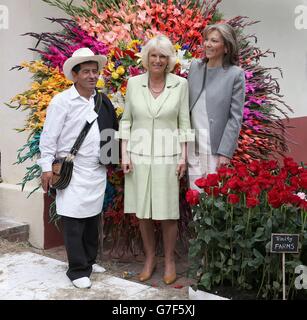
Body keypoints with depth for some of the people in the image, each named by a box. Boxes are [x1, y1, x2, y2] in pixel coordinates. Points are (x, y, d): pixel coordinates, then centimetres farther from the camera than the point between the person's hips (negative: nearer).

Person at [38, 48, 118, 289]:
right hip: (73, 171, -5)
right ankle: (78, 270, 10)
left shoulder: (103, 101, 9)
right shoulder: (62, 101, -7)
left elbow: (111, 132, 16)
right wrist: (47, 167, -10)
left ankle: (89, 261, 29)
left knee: (93, 218, 14)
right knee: (74, 221, -1)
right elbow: (49, 137, -7)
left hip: (98, 171, 6)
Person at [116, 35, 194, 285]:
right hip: (139, 153, 2)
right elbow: (126, 121, 6)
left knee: (167, 211, 3)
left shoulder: (180, 84, -1)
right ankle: (150, 258, 27)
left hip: (167, 155, -2)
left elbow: (184, 123, 2)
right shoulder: (134, 83, 3)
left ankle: (170, 260, 23)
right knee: (142, 210, 9)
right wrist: (124, 154, 0)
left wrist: (183, 157, -2)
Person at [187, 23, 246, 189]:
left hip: (216, 147, -3)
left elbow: (235, 117, -6)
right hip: (192, 145, 4)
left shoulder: (236, 74, -5)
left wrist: (225, 152, -11)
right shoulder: (195, 66, 7)